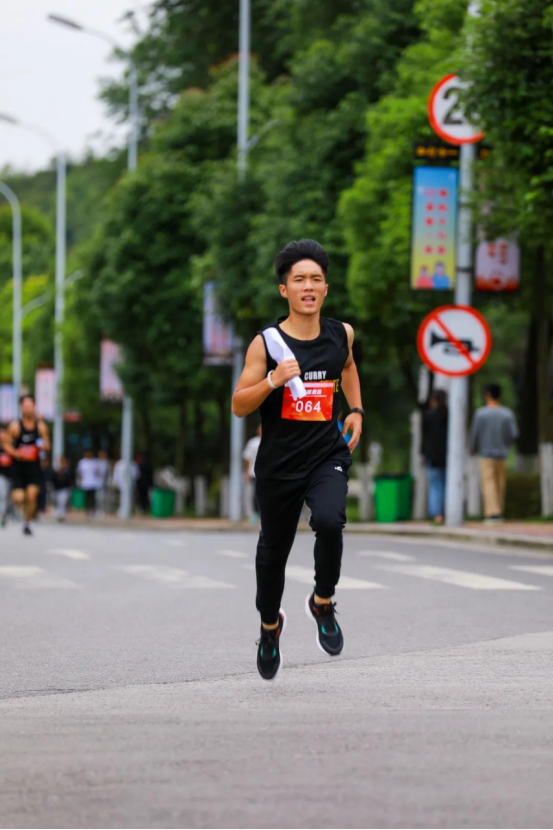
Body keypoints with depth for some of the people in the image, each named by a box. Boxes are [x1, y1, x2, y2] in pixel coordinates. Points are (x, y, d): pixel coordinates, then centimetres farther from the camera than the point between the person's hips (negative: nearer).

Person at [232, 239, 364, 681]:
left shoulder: (341, 334, 0)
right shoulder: (266, 343, -9)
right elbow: (239, 406, -7)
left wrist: (356, 409, 15)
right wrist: (272, 381, -23)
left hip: (328, 455, 1)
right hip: (279, 461, -1)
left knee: (329, 521, -28)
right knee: (274, 548, 12)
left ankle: (323, 602, -2)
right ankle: (270, 624, 40)